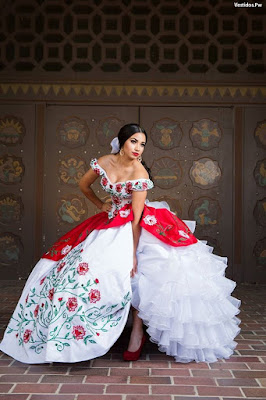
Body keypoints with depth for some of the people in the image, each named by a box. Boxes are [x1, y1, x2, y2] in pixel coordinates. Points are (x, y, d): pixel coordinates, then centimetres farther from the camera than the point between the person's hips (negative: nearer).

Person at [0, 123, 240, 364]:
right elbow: (84, 185, 11)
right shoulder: (104, 163, -9)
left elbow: (136, 218, -23)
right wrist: (101, 205, 7)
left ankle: (138, 331, -7)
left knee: (130, 271, -21)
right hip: (112, 221, 5)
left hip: (136, 225, -5)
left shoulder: (139, 174, -22)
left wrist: (133, 253, -24)